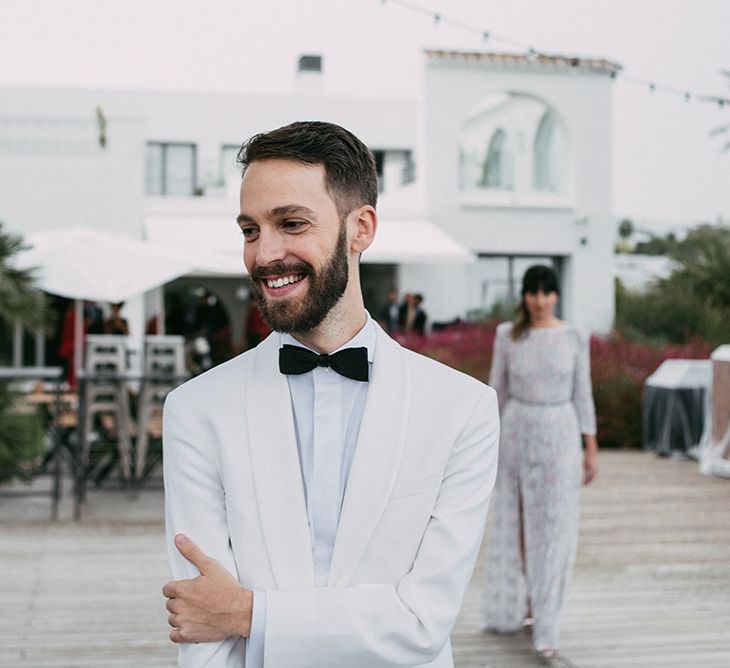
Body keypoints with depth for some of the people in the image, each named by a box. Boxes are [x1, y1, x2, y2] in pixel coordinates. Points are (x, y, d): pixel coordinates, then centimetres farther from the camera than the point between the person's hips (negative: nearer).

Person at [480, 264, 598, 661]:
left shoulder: (574, 338, -2)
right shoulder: (508, 335, 0)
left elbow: (582, 394, 3)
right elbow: (497, 390, 6)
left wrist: (591, 448, 1)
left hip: (559, 435, -1)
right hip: (517, 432, 1)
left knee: (554, 529, -2)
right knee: (513, 524, 11)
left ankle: (546, 627, 3)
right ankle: (513, 606, 31)